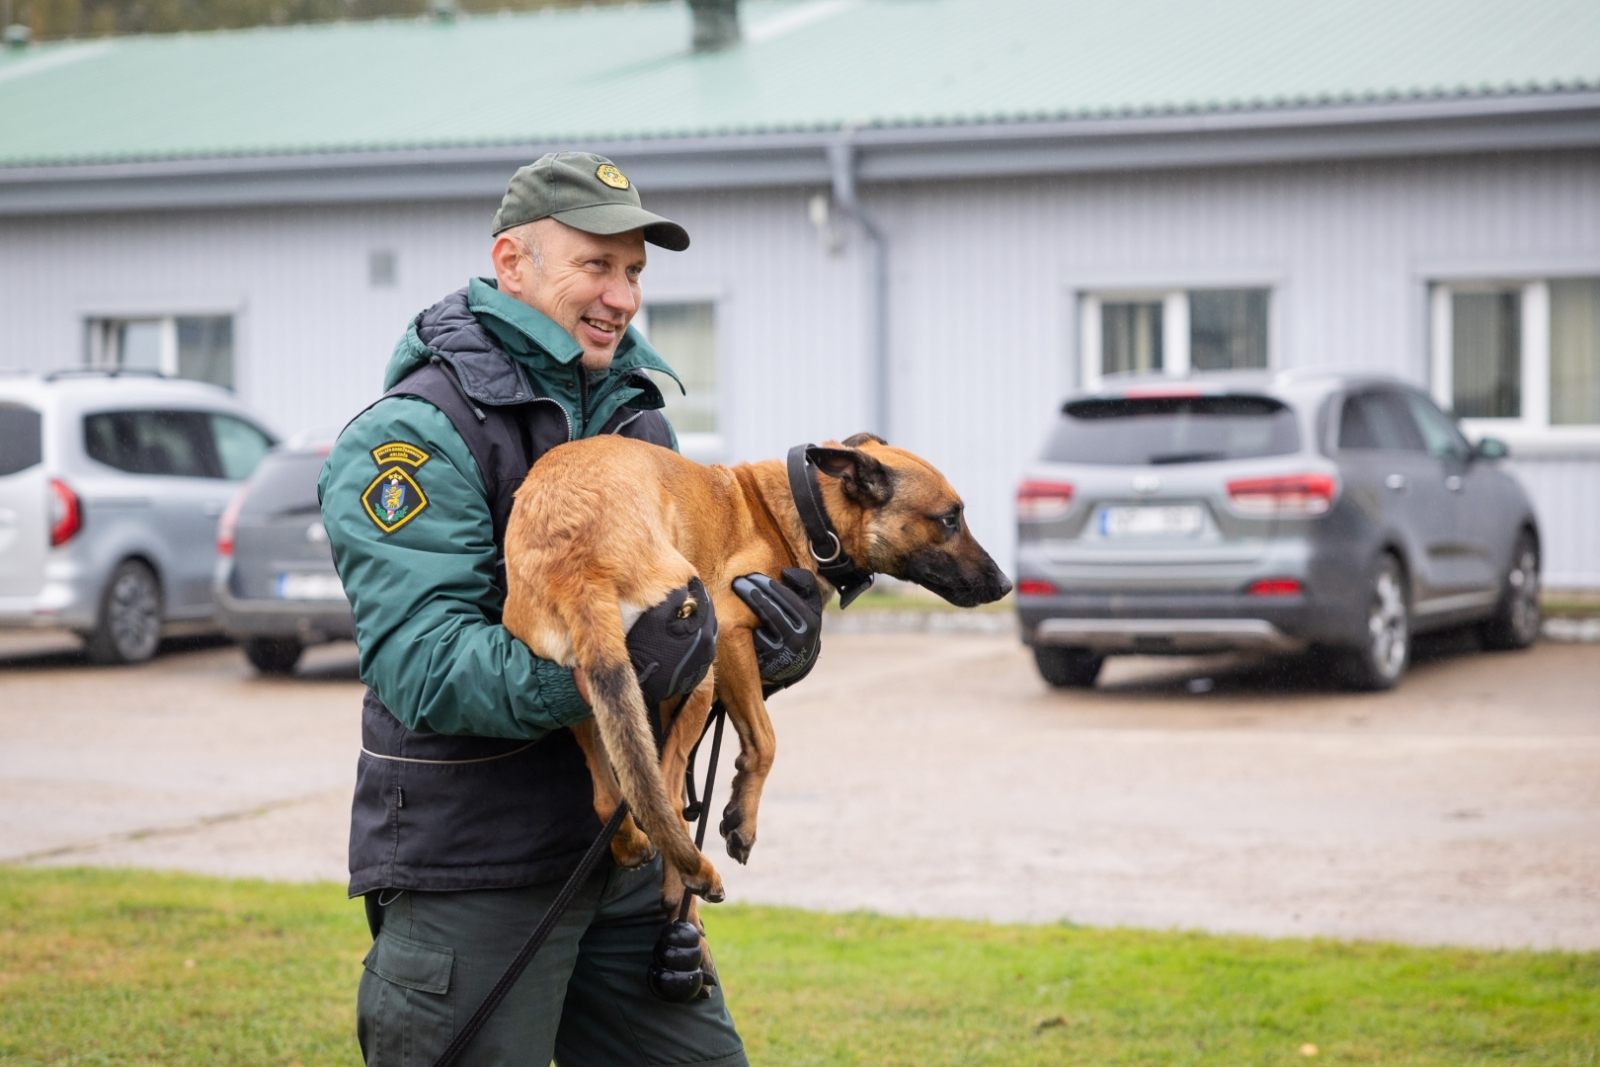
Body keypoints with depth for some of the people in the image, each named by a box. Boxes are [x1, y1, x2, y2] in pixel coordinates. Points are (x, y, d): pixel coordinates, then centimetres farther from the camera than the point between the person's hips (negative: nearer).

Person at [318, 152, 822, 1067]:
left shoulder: (636, 413, 13)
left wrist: (782, 637, -12)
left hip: (625, 854, 7)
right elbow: (421, 663, -23)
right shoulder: (418, 433, -12)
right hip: (472, 878, -7)